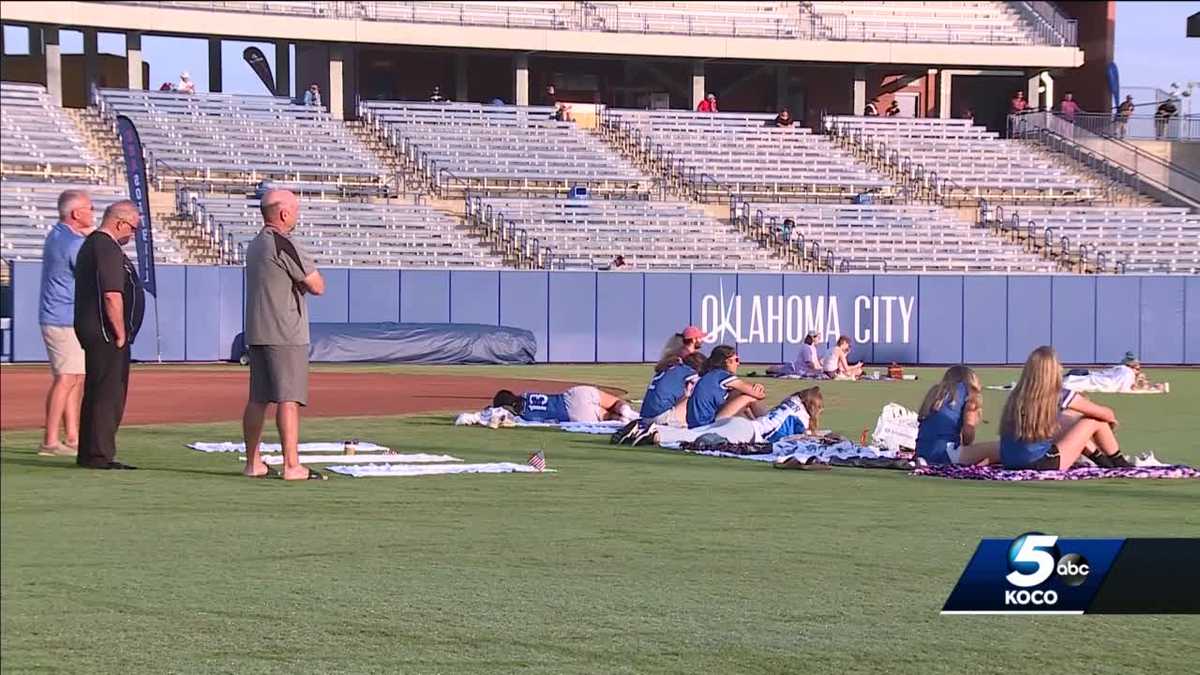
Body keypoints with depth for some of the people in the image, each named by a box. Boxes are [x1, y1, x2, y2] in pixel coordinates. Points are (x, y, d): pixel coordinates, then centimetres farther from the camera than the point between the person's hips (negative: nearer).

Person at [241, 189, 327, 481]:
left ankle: (253, 463, 17)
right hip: (285, 335, -9)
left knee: (258, 399, 12)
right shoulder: (283, 245, -14)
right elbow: (317, 286, -14)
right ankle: (291, 466, -14)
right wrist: (308, 277, 6)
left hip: (255, 334, 9)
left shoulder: (255, 245, 15)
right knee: (289, 399, -10)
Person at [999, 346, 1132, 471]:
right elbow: (1107, 414, 6)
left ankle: (1101, 459, 43)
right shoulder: (1060, 396, -9)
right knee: (1096, 420, 8)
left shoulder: (1017, 395, 4)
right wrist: (1111, 420, 32)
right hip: (1041, 464, -6)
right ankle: (1120, 464, 31)